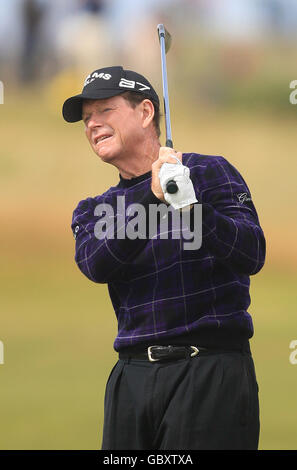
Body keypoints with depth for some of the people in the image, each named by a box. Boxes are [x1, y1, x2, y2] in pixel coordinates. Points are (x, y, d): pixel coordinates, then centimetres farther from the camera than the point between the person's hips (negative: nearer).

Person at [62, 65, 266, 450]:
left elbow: (252, 255, -9)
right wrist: (152, 197, -18)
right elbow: (95, 264, -5)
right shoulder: (92, 212, 17)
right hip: (132, 375, 4)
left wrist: (191, 205, -25)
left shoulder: (209, 172, 5)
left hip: (210, 372, -4)